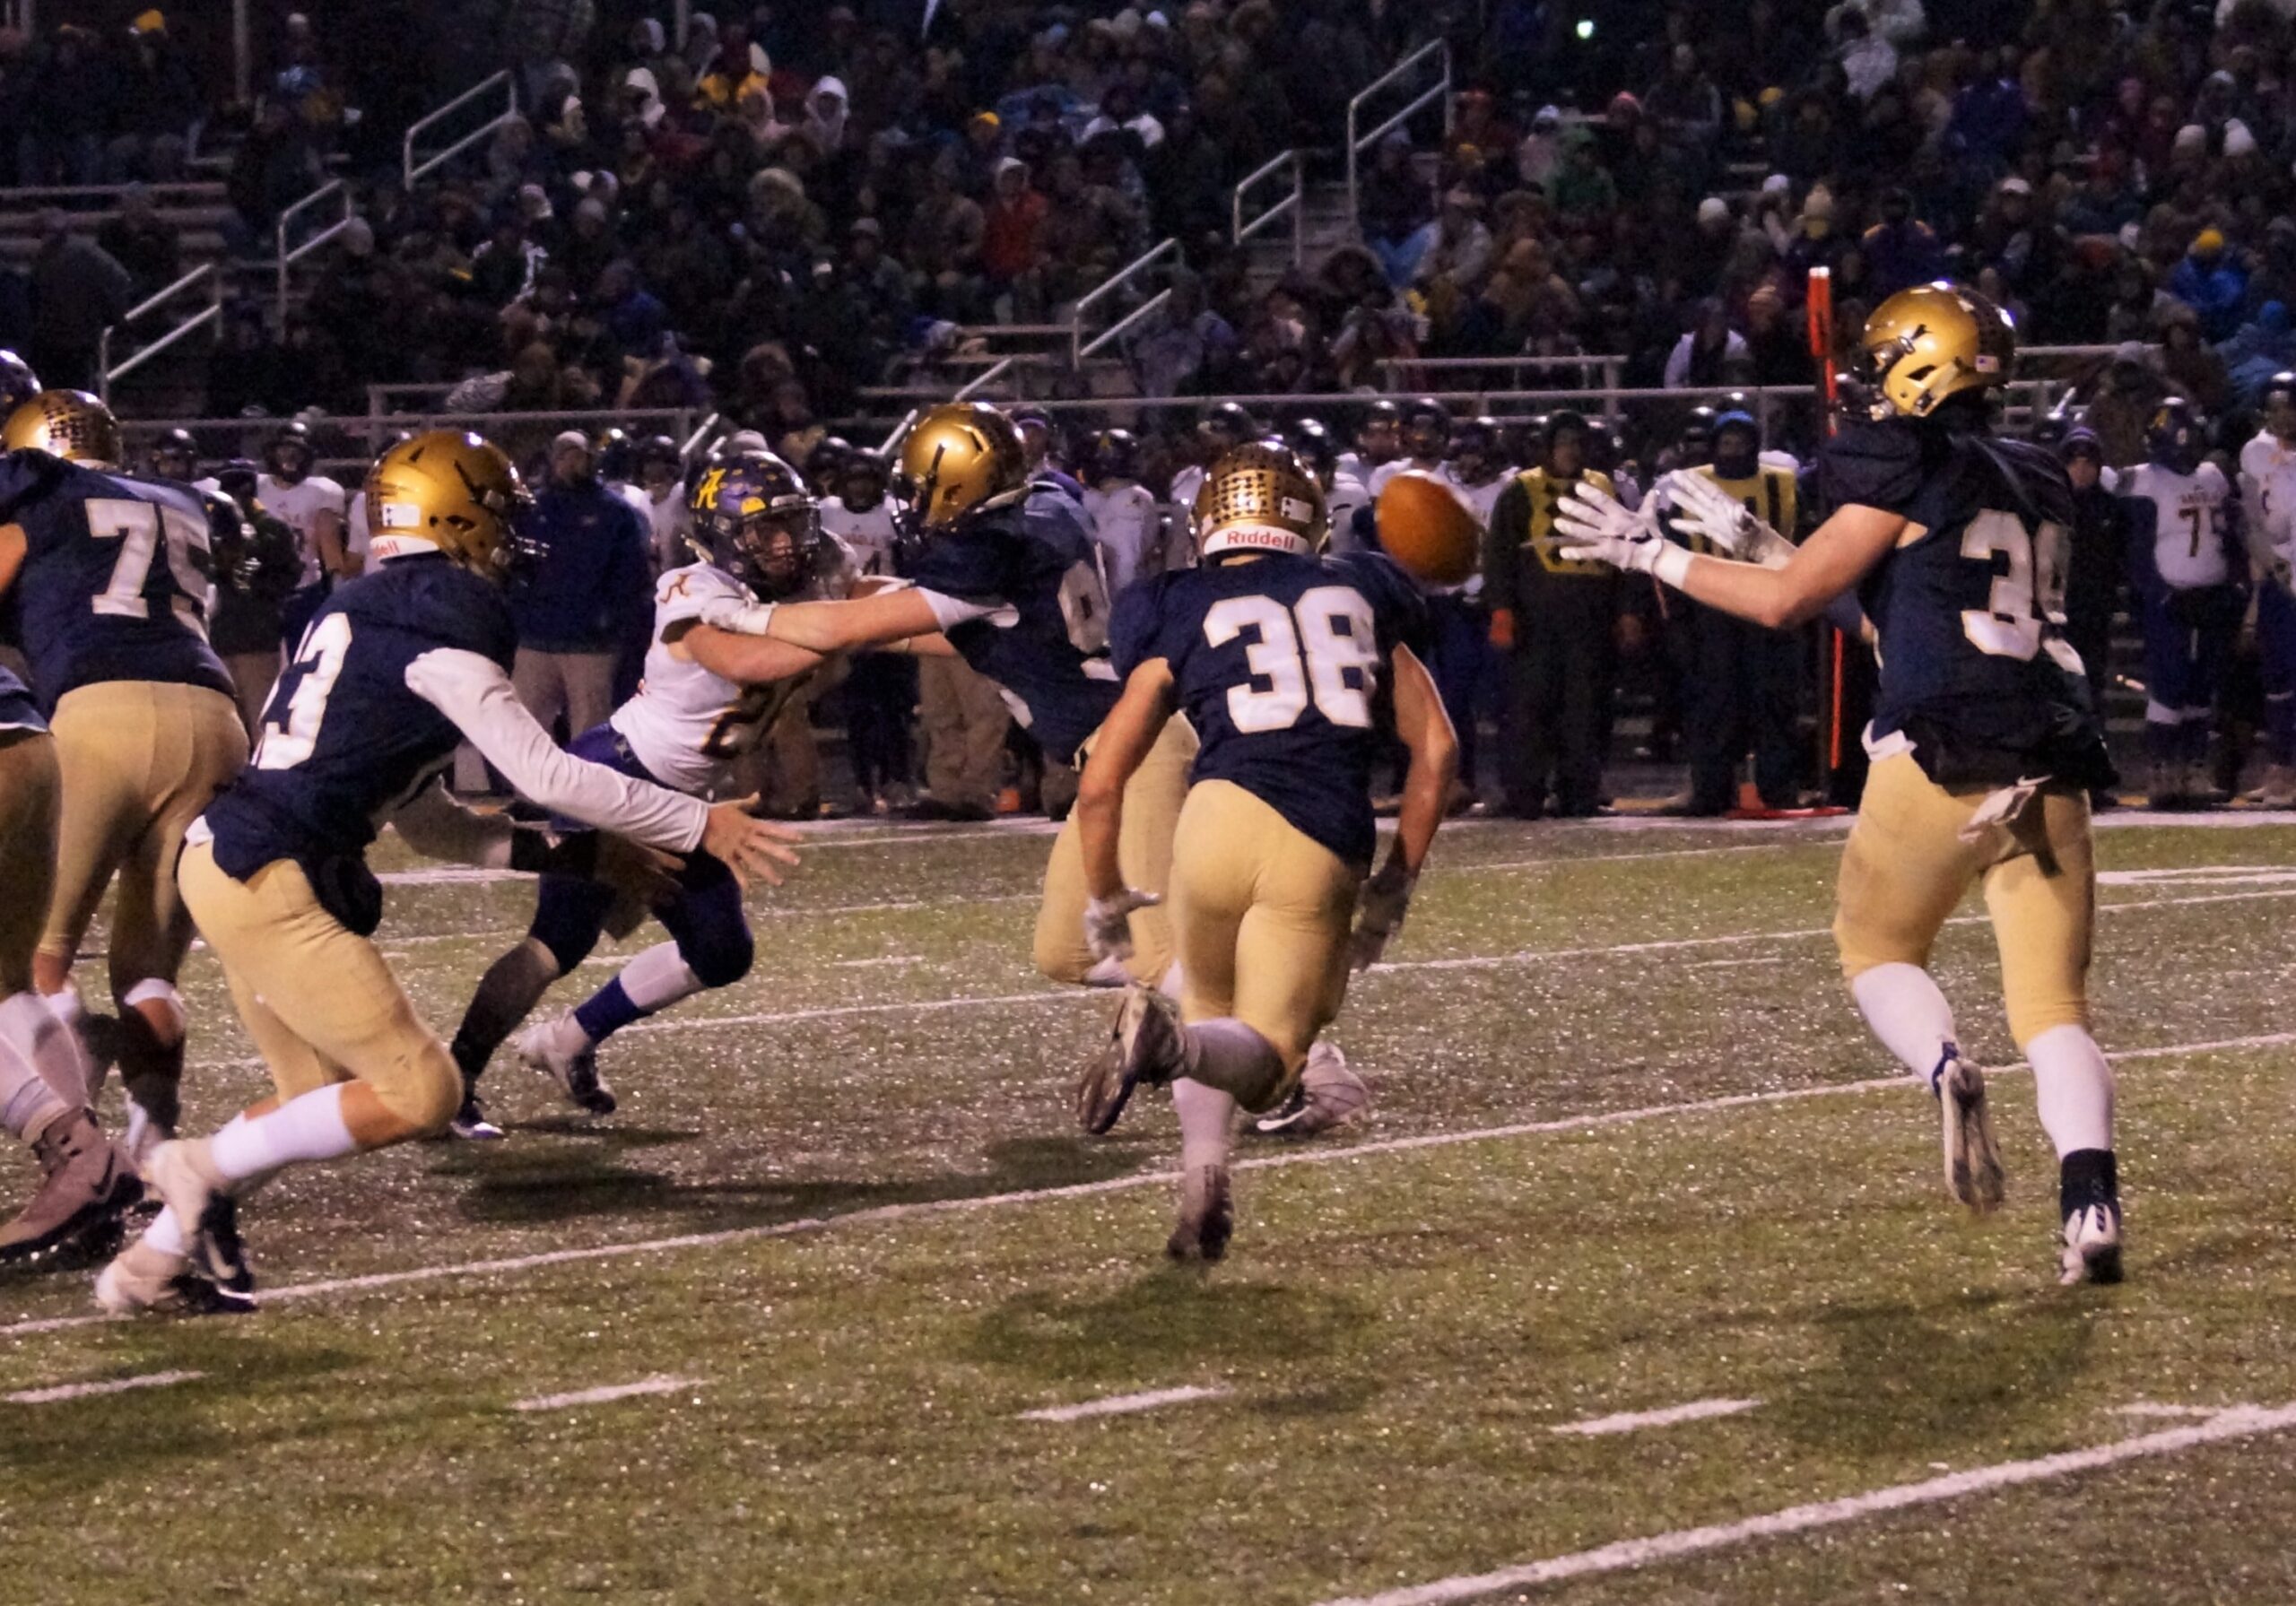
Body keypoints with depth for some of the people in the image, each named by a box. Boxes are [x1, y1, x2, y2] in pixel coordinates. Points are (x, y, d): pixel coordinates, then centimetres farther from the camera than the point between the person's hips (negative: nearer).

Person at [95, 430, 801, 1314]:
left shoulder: (362, 614, 19)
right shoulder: (442, 629, -11)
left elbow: (424, 818, 22)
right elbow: (547, 774, -13)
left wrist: (573, 855, 21)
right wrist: (699, 826, -4)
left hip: (231, 858, 10)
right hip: (268, 881, -10)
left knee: (324, 1094, 20)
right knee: (418, 1092, -5)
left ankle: (152, 1264, 20)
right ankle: (207, 1168, -2)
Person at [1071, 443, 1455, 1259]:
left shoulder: (1177, 616, 15)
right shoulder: (1360, 595, 21)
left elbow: (1101, 786, 11)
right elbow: (1436, 748, 16)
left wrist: (1107, 901, 25)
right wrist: (1395, 885, 22)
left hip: (1224, 816, 0)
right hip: (1328, 851, 0)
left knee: (1212, 1008, 25)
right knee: (1262, 1057, 6)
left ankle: (1203, 1179, -2)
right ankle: (1171, 1040, -30)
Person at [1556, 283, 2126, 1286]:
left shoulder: (1907, 471, -2)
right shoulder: (2035, 488, 21)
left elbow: (1786, 602, 0)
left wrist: (1652, 556, 12)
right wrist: (1745, 533, 33)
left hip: (1940, 754, -5)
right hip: (2048, 762, 5)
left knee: (1876, 946, 17)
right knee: (2053, 1005, 3)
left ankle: (1946, 1071, -14)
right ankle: (2091, 1202, -19)